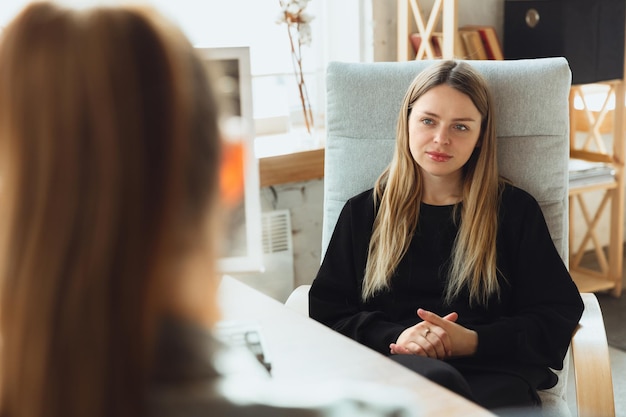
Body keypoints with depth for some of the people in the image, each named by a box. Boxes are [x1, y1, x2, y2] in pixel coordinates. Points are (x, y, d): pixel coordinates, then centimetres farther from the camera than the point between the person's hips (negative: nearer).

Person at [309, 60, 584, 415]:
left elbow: (560, 313, 10)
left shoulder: (515, 209, 16)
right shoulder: (364, 212, 19)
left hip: (494, 370, 1)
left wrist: (473, 341, -8)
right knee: (436, 379, -39)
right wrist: (394, 336, -10)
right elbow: (325, 310, 11)